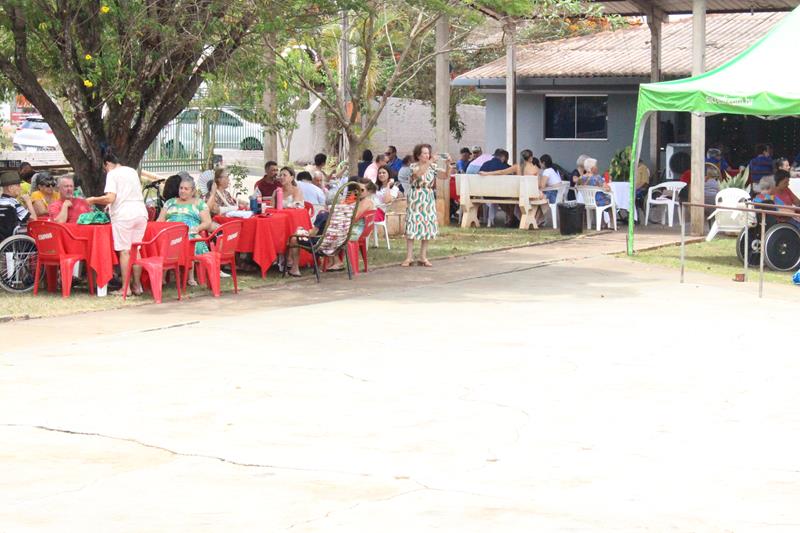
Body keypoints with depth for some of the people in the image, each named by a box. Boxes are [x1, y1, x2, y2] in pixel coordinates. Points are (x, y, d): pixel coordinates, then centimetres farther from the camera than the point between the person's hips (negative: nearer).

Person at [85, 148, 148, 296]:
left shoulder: (112, 174, -3)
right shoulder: (132, 171, 18)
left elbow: (110, 198, -14)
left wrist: (94, 200, 3)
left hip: (123, 216, -6)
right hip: (141, 213, 6)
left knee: (124, 251, -2)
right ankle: (137, 285, 10)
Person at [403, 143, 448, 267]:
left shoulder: (432, 167, 7)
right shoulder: (414, 166, -4)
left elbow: (446, 175, -1)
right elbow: (418, 174, -27)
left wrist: (448, 164, -16)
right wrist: (428, 163, -36)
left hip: (428, 199, 4)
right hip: (415, 198, -4)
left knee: (427, 227, 3)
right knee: (412, 227, -7)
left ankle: (423, 257, 11)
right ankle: (409, 257, -4)